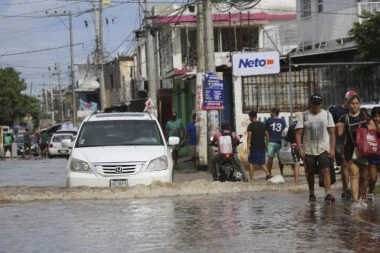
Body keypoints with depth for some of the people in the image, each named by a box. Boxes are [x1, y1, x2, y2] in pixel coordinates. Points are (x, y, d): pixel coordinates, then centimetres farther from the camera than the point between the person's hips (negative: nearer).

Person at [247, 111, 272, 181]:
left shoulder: (251, 125, -8)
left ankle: (251, 177, 5)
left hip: (254, 147, -5)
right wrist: (266, 146, 17)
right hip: (262, 146, 5)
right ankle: (268, 173, -9)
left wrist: (248, 148, -15)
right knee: (262, 162, 11)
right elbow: (267, 136, 10)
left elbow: (249, 137, -14)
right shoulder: (263, 125, 9)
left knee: (251, 162, 6)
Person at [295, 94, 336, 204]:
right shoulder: (304, 116, 3)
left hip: (324, 149, -1)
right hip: (308, 150, 1)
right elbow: (298, 133, 0)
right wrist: (300, 148, -12)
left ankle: (328, 194, -21)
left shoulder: (327, 115, 5)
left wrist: (332, 149, -5)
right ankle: (311, 194, 24)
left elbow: (332, 133, 4)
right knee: (310, 173, 8)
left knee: (326, 171, -14)